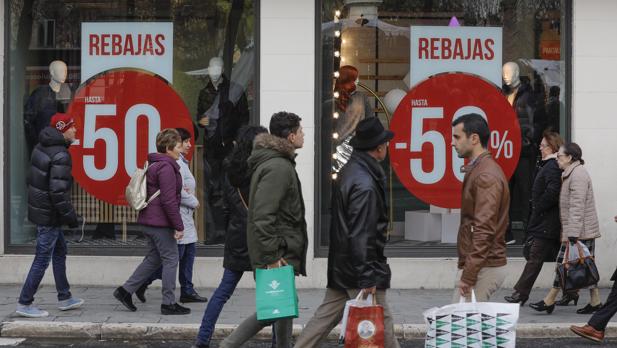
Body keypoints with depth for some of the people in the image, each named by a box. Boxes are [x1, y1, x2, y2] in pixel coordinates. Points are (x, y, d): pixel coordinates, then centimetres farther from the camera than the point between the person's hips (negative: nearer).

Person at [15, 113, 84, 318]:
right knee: (42, 259, -1)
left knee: (60, 251, 21)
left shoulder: (41, 147, 7)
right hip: (50, 215, -10)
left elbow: (31, 179, 15)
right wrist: (70, 216, -16)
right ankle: (24, 304, 5)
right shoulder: (60, 156, -21)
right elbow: (58, 191, -25)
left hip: (38, 208, 10)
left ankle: (64, 298, 30)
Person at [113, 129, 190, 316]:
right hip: (161, 222, -10)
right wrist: (179, 226, -17)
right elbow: (168, 200, -20)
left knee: (154, 258, 17)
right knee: (170, 259, -2)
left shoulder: (154, 165, 16)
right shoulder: (166, 167, -16)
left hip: (149, 221, 10)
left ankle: (125, 291, 16)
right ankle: (169, 304, 3)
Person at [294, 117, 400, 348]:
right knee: (380, 324, 0)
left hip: (341, 267, 10)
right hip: (357, 268, -10)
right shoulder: (365, 184, -20)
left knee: (327, 316, 12)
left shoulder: (349, 171, 11)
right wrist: (367, 279, -20)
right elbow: (361, 236, -23)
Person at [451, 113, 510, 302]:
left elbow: (484, 231, -22)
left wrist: (468, 276, -23)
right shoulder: (477, 170, 16)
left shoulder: (486, 176, -16)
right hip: (484, 265, 10)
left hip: (483, 269, -10)